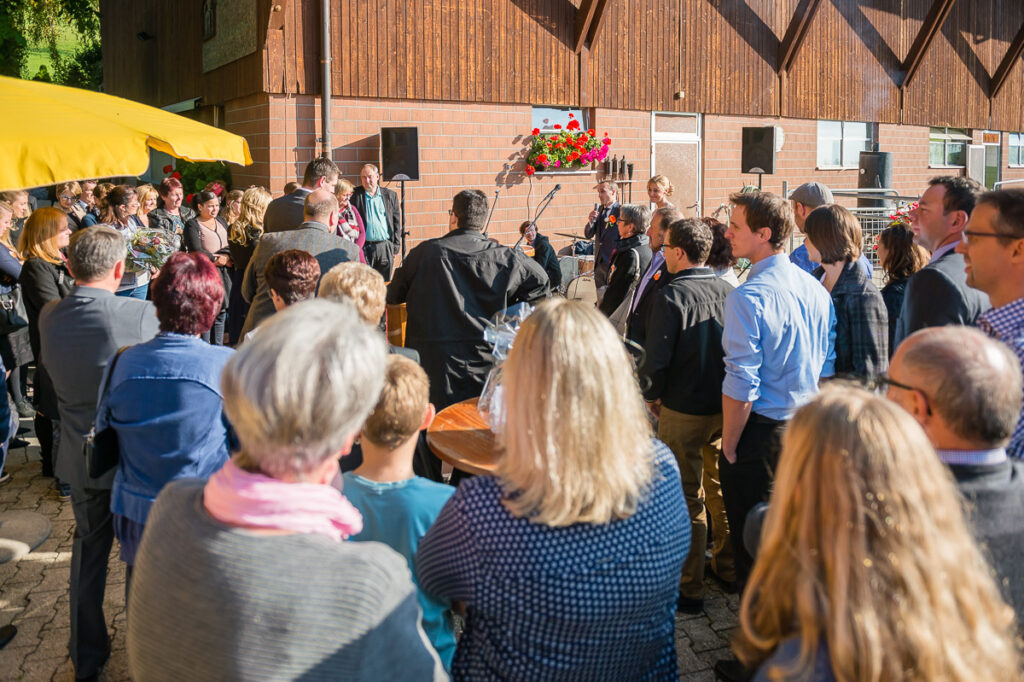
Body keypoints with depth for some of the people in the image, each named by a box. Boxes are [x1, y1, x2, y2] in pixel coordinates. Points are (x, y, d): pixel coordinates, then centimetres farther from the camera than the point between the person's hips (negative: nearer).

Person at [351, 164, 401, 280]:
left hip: (385, 247, 2)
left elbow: (396, 222, 10)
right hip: (363, 247, -2)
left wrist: (396, 246, 5)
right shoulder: (355, 195, 4)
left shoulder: (390, 195, 9)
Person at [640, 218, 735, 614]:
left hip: (683, 411, -5)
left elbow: (657, 356, -18)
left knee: (687, 498, 4)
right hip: (726, 407, 6)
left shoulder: (671, 296, -17)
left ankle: (689, 589, 11)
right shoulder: (729, 291, 0)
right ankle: (730, 567, 33)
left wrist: (651, 395, 0)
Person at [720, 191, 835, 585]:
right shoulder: (816, 289, 3)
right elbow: (827, 368, 10)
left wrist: (729, 447, -11)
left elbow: (741, 385, -22)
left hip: (761, 431, -7)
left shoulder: (748, 297, -20)